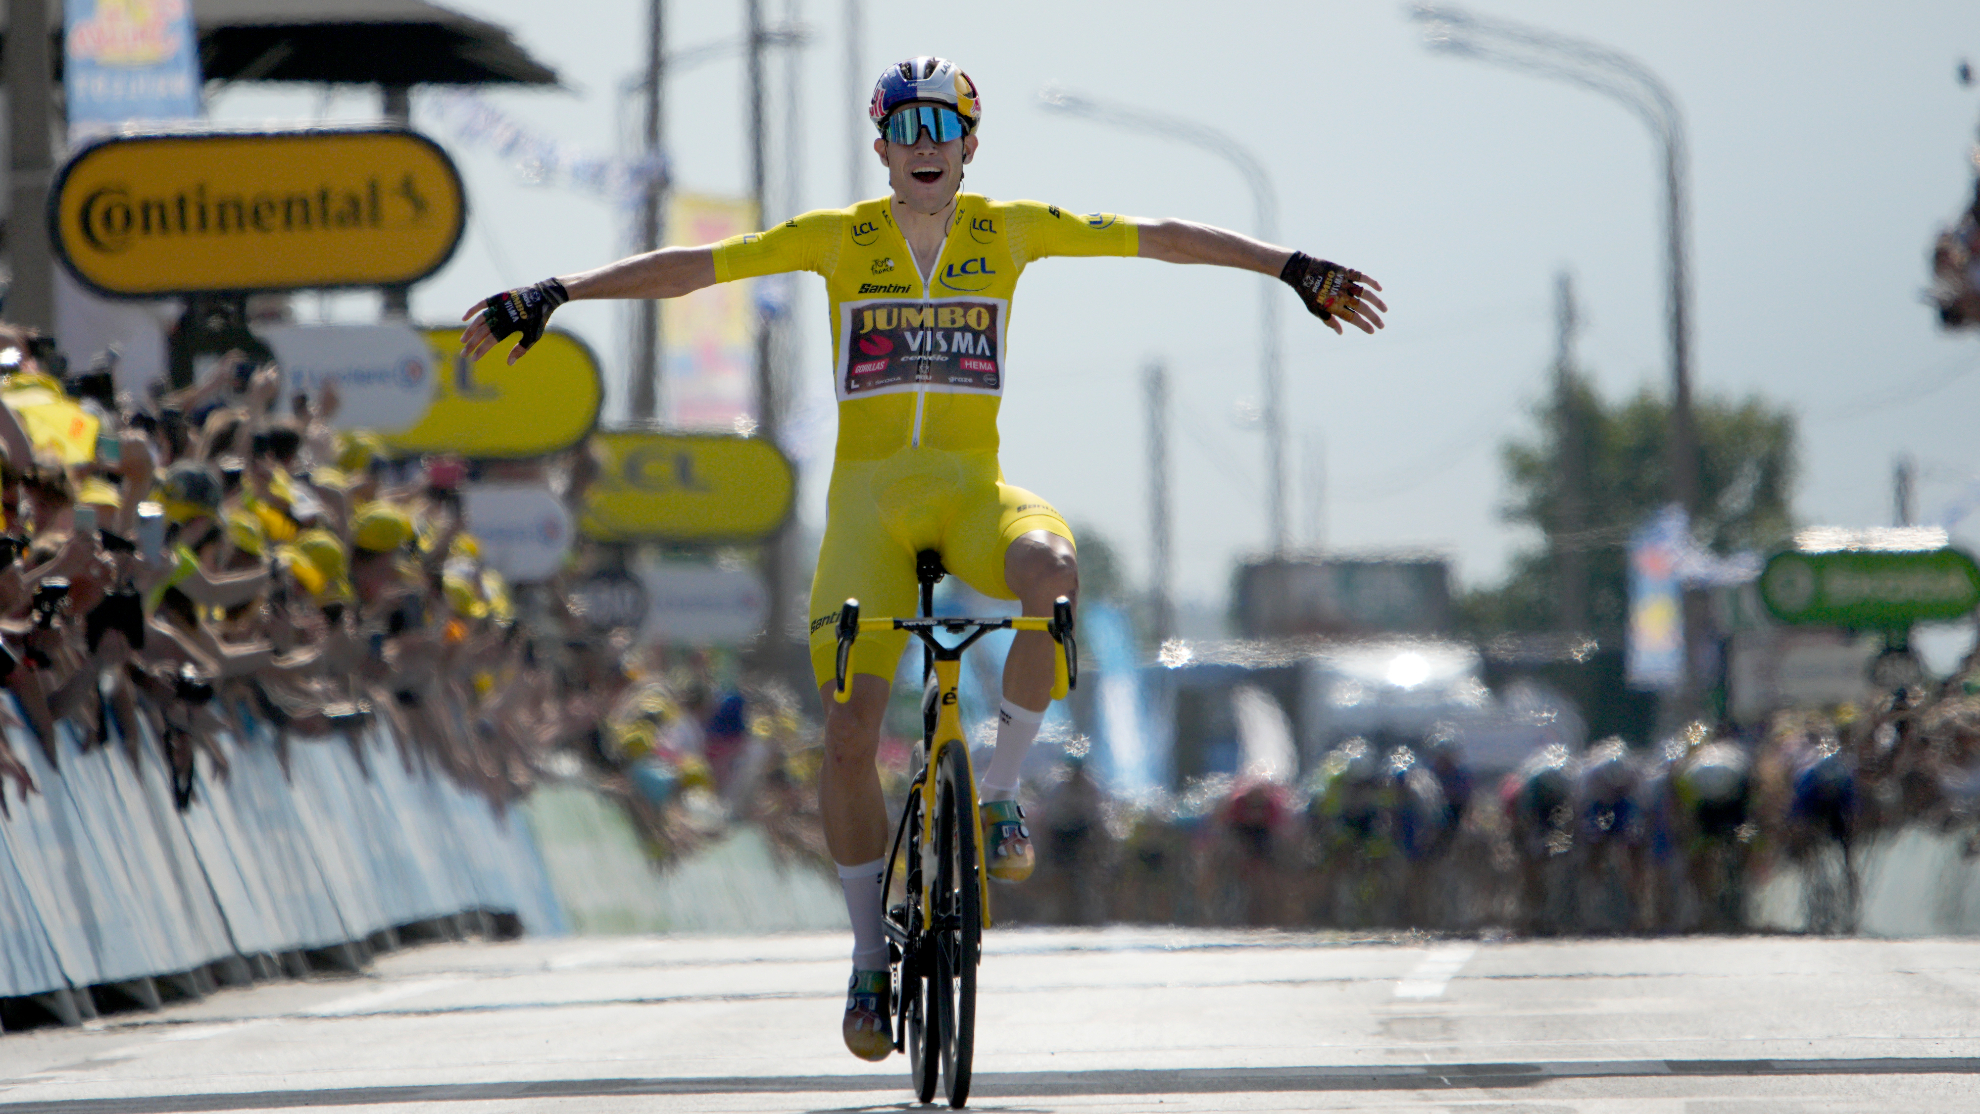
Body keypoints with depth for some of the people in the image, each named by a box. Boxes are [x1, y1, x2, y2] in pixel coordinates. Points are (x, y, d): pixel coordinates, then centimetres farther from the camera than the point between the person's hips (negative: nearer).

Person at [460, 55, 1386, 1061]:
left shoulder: (1007, 231, 5)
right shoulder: (840, 238, 2)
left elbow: (1161, 239, 7)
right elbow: (690, 266, 0)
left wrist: (1292, 267, 5)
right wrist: (549, 296, -6)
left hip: (971, 486, 0)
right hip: (869, 494, 0)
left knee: (1053, 573, -36)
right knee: (849, 734, -12)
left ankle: (1000, 789, -16)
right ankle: (870, 954, 6)